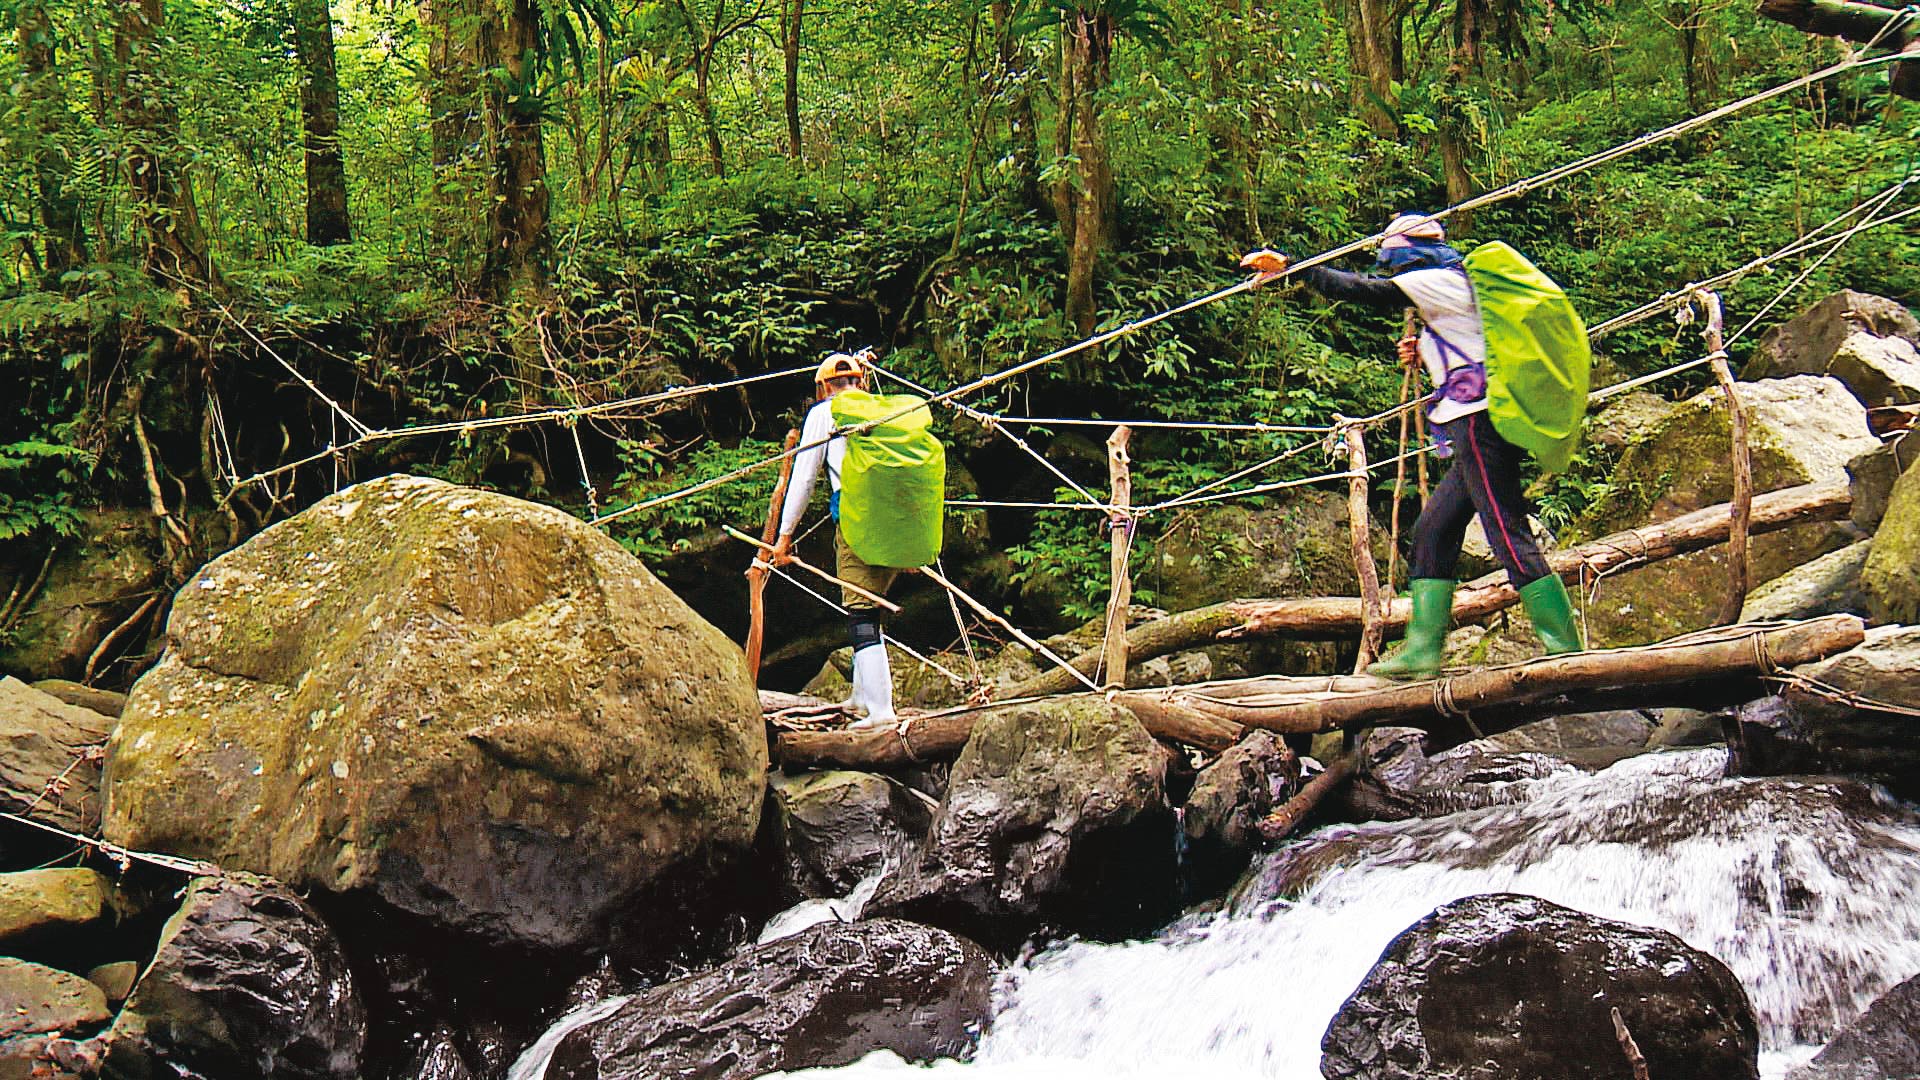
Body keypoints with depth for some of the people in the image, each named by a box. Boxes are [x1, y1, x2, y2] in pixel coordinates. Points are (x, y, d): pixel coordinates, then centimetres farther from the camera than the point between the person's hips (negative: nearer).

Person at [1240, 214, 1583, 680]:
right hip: (1481, 429, 11)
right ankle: (1423, 649, 8)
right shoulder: (1456, 290, 24)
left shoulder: (1441, 280, -4)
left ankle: (1566, 653, -14)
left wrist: (1288, 268, -6)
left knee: (1510, 537, -12)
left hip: (1478, 424, -11)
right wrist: (1424, 354, 16)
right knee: (1432, 531, 10)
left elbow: (1367, 291, -9)